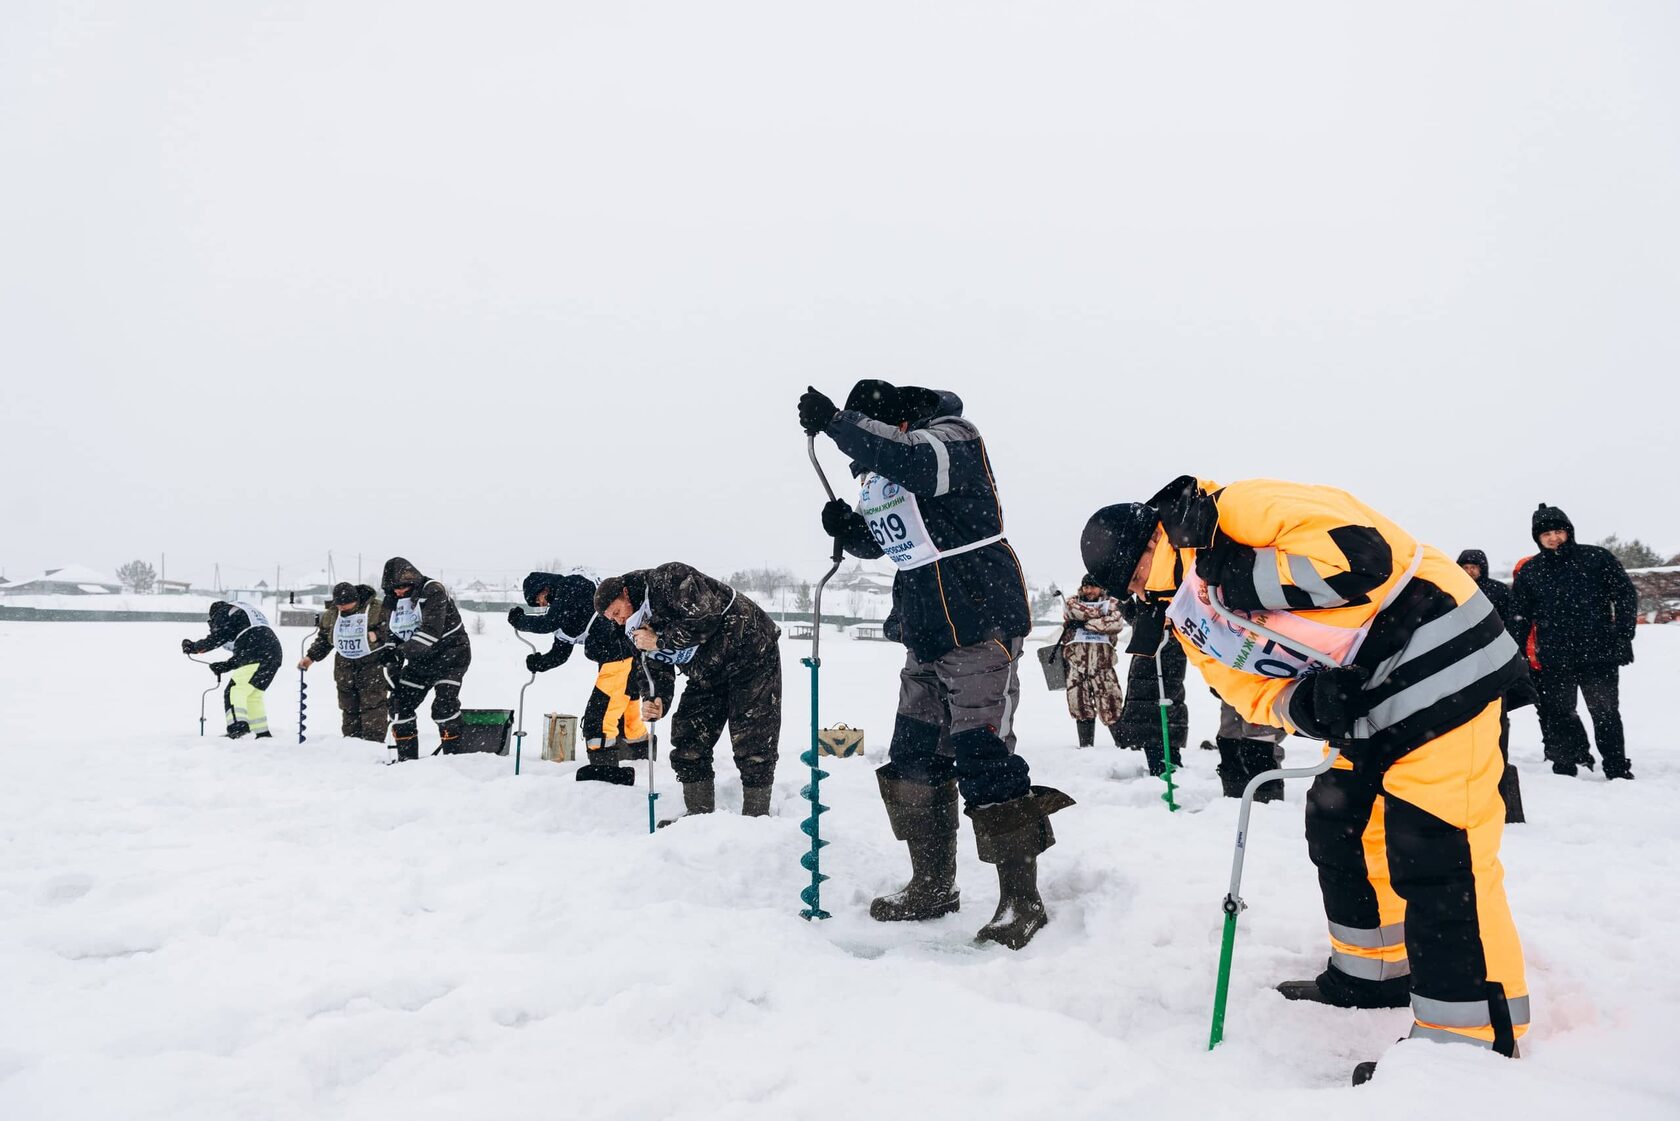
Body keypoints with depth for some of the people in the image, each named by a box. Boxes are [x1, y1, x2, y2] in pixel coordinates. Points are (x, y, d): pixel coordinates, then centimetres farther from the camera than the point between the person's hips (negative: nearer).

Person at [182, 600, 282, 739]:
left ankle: (238, 727, -26)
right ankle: (262, 733, 16)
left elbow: (218, 637, 0)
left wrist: (194, 647, 14)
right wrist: (225, 666, 27)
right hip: (275, 656, 8)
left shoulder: (225, 612, 11)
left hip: (257, 657, -8)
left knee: (234, 691, -9)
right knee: (253, 695, 17)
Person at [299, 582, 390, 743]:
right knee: (349, 707, 7)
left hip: (372, 665, -5)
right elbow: (323, 639, 20)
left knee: (372, 705, -10)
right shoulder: (331, 615, 7)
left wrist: (377, 634, -23)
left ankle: (374, 742, -8)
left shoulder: (376, 610, -11)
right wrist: (310, 657, 14)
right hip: (345, 668, 5)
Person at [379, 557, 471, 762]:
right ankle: (407, 757, 13)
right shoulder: (392, 602, 3)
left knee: (444, 704, -20)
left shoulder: (433, 591, -20)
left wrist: (403, 650, -31)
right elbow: (392, 635, 9)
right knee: (400, 701, 3)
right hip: (420, 659, 8)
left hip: (450, 651, -8)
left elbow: (431, 631, -30)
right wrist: (393, 665, 0)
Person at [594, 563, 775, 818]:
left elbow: (705, 619, -31)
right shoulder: (642, 627, 7)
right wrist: (654, 703, -16)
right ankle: (699, 813, 14)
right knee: (688, 738, 5)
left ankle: (756, 817, 1)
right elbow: (657, 671, 5)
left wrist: (659, 640, -22)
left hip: (751, 654, -9)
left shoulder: (670, 579, -20)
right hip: (708, 674, 9)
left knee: (752, 740, -8)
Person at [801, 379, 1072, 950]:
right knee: (913, 758, 11)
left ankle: (1022, 901, 0)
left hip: (979, 623, -9)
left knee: (983, 759, -10)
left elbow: (919, 463, -35)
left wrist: (836, 422, -33)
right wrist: (846, 524, -4)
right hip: (925, 630, 9)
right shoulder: (884, 467, 12)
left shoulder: (953, 434, -12)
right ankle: (932, 888, 25)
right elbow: (874, 539, 19)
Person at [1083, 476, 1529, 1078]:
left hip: (1438, 656, -10)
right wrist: (1304, 704, -17)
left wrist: (1245, 577, -22)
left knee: (1433, 851, -10)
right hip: (1368, 700, 10)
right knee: (1337, 824, 18)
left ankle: (1471, 1036, 0)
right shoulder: (1191, 619, 11)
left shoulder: (1240, 508, -16)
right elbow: (1255, 689, 5)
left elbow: (1357, 549, -27)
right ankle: (1374, 972, 35)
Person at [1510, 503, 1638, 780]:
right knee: (1559, 714, 9)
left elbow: (1626, 595, 2)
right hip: (1555, 660, 2)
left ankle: (1617, 769, 15)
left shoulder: (1597, 558, 0)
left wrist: (1623, 637, -4)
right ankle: (1566, 764, 22)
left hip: (1599, 653, -2)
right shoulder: (1530, 571, 6)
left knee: (1605, 713, 5)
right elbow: (1519, 613, 12)